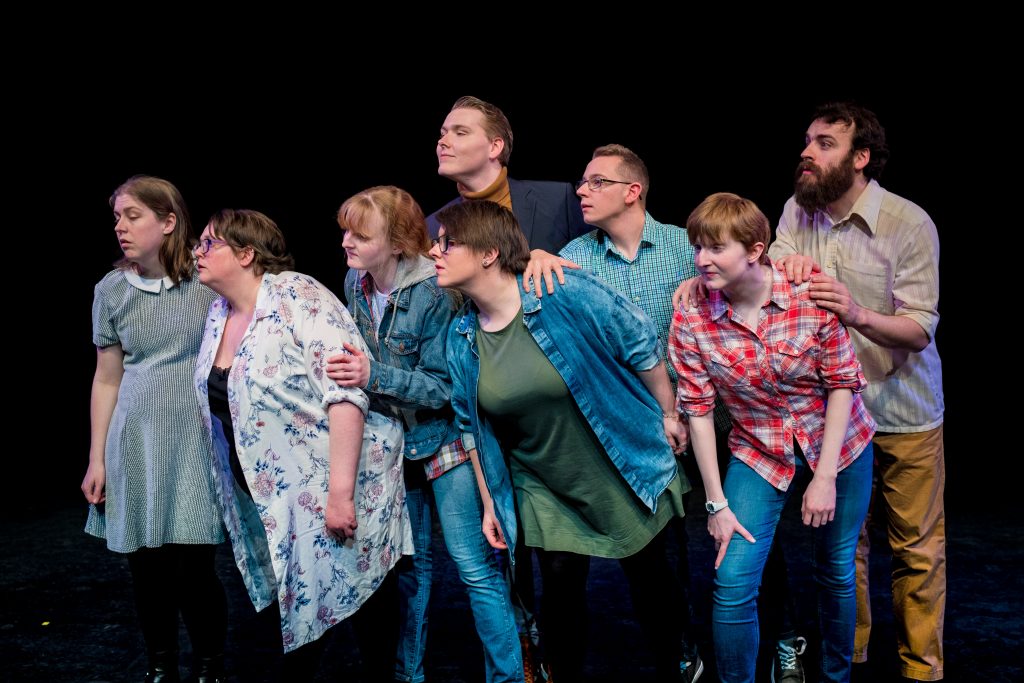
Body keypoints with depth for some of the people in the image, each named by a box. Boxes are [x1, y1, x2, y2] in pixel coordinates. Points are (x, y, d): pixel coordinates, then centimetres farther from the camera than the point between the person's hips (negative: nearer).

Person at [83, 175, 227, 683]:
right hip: (135, 440, 3)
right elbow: (107, 379, 10)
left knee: (193, 569, -5)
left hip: (197, 438, -3)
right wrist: (97, 459, 8)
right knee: (146, 568, 5)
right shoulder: (112, 290, 5)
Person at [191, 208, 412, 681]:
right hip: (269, 491, 7)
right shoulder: (219, 314, 8)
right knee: (294, 594, 12)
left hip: (328, 484, -7)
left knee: (361, 588, 4)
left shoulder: (297, 298, -16)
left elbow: (346, 392, -24)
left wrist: (340, 492, -28)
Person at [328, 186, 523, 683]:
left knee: (475, 566, -3)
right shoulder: (355, 282, -1)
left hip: (443, 440, -6)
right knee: (409, 562, 16)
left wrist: (373, 376, -31)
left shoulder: (435, 293, -22)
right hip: (393, 441, 6)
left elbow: (443, 385, -22)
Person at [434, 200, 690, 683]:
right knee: (560, 588, 5)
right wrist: (489, 503, 7)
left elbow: (641, 347, -10)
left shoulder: (568, 297, -22)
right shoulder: (460, 338, -6)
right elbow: (472, 427, 5)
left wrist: (667, 414, -2)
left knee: (649, 577, 13)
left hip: (626, 472, -3)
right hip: (545, 492, 3)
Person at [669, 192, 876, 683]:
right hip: (759, 453, 0)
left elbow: (842, 383, -13)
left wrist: (825, 477, -15)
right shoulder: (691, 321, -17)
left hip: (838, 444, 0)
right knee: (732, 584, -9)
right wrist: (717, 503, -11)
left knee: (836, 571, 14)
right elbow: (698, 410, -12)